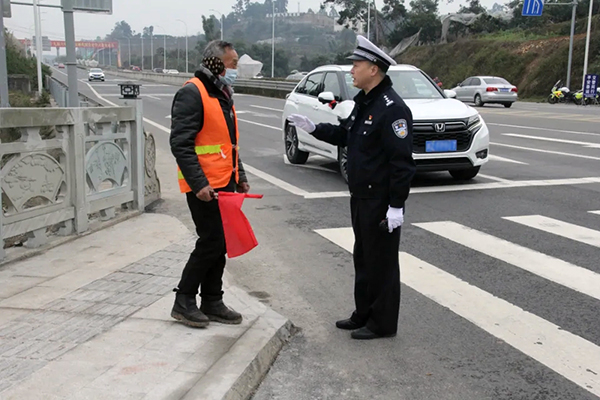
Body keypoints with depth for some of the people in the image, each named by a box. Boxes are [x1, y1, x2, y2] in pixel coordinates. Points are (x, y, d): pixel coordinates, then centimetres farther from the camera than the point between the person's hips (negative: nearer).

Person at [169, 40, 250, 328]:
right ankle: (183, 301, 9)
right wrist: (198, 184, -25)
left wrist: (240, 176, 19)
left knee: (219, 243, 12)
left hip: (225, 183, 9)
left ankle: (212, 302, 22)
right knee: (211, 242, -6)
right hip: (204, 187, -9)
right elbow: (180, 144, -19)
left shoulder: (223, 94, 18)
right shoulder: (192, 93, -13)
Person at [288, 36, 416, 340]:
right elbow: (345, 135, 22)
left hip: (381, 202, -10)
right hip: (361, 198, 10)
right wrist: (313, 128, 10)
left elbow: (402, 162, -23)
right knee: (363, 258, 18)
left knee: (381, 262, 2)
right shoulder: (363, 101, 11)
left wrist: (396, 206, -23)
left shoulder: (392, 108, -20)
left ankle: (383, 323, 16)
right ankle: (364, 315, 32)